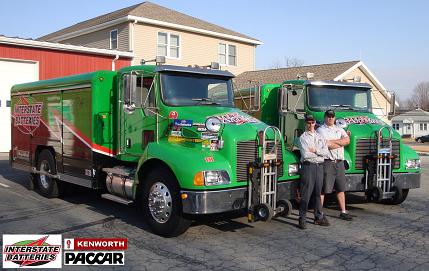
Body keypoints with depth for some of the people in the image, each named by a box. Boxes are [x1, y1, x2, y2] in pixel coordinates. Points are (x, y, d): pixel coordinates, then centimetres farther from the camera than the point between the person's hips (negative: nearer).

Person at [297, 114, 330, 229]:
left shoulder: (320, 137, 16)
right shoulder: (303, 137, -2)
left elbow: (326, 152, 4)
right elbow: (305, 155, -14)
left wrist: (315, 150, -10)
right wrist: (320, 153, -1)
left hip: (319, 166, 6)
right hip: (308, 166, -5)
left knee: (318, 193, 12)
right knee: (306, 194, -5)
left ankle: (318, 217, 21)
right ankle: (302, 219, 0)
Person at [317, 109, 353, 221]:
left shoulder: (339, 130, 18)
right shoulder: (321, 130, 0)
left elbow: (347, 140, 0)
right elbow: (327, 145, -14)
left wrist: (333, 141, -9)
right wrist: (341, 143, -1)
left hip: (339, 162, 6)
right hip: (327, 162, -6)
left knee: (341, 188, 13)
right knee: (323, 189, -5)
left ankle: (343, 212, 22)